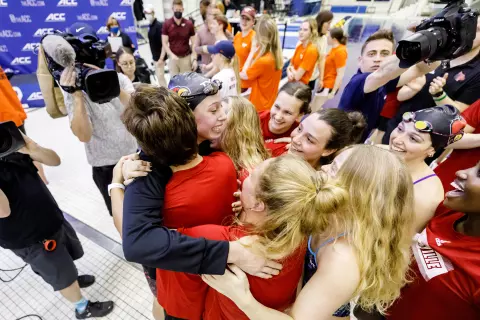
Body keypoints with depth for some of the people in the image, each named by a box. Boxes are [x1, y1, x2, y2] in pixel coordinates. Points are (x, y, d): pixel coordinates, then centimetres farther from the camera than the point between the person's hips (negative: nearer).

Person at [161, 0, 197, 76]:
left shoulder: (189, 24, 1)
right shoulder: (167, 24, 0)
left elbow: (193, 43, 2)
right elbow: (164, 43, -1)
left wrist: (194, 59, -7)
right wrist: (172, 55, -17)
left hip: (186, 58, 0)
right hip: (173, 58, 0)